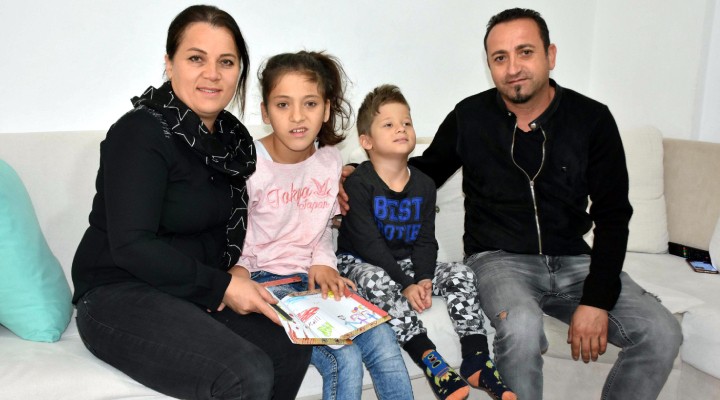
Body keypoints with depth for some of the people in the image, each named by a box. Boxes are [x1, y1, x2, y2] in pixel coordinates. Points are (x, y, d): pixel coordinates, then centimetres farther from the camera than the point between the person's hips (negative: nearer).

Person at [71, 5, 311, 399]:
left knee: (291, 345, -11)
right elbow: (131, 245, -23)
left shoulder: (234, 136, 5)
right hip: (119, 294, -7)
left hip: (198, 291, 7)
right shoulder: (140, 133, -16)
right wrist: (221, 286, -20)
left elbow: (232, 226, 13)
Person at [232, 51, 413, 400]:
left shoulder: (329, 160, 3)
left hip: (315, 278, 5)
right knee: (344, 359, -22)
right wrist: (240, 282, -25)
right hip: (265, 281, -5)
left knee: (382, 341, -16)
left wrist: (323, 264, -5)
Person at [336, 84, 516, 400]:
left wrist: (423, 279, -18)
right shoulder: (358, 183, -15)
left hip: (406, 264, 5)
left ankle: (475, 360, -15)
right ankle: (431, 361, -36)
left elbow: (425, 240, 1)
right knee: (378, 281, -37)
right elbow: (368, 243, -21)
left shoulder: (424, 185, 3)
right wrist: (406, 285, -27)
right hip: (358, 263, -5)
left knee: (461, 274, -13)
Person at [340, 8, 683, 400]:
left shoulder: (592, 119, -2)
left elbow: (612, 216, -1)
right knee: (521, 326, -35)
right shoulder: (469, 117, -3)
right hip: (498, 259, -2)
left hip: (572, 261, 3)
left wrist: (596, 300, -12)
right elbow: (426, 170, 11)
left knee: (662, 333, -16)